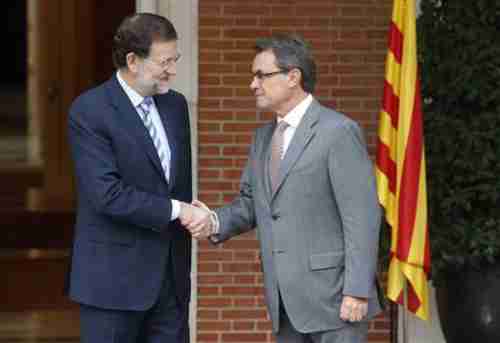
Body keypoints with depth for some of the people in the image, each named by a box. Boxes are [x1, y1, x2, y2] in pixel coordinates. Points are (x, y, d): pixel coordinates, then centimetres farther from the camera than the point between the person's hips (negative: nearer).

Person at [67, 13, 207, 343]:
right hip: (114, 277, -6)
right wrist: (175, 210, -17)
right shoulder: (89, 111, -12)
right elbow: (107, 194, -20)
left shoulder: (175, 105, 9)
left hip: (171, 274, 6)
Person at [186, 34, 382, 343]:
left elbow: (362, 217, -14)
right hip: (286, 302, 8)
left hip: (332, 294, -8)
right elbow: (251, 202, 18)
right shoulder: (263, 138, 15)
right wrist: (215, 222, -3)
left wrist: (357, 291, -19)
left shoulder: (339, 131, -11)